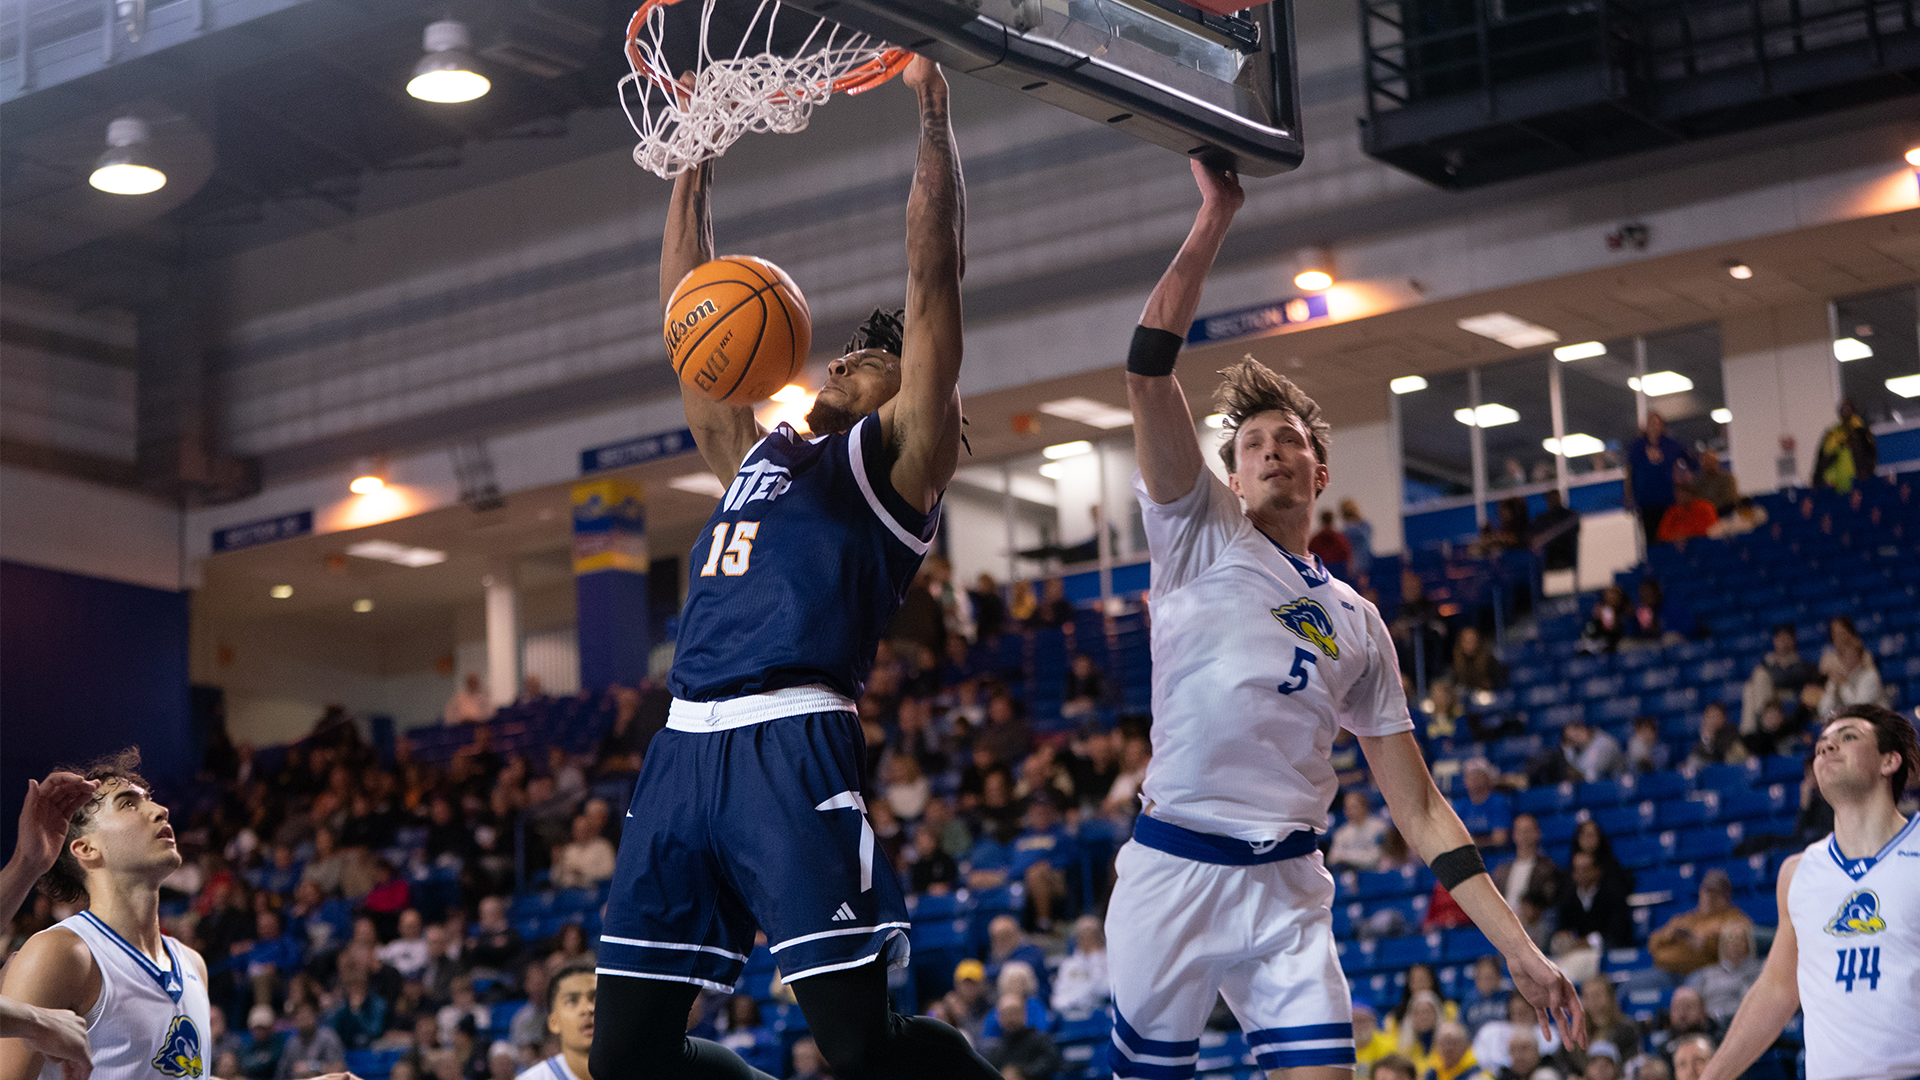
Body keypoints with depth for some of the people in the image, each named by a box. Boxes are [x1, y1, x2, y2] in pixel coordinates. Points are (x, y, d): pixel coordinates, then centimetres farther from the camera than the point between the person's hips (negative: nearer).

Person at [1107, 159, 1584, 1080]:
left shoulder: (1356, 622, 16)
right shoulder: (1200, 534, 8)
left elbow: (1419, 808, 14)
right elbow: (1148, 370, -6)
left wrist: (1518, 948, 5)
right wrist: (1215, 216, -10)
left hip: (1287, 889, 3)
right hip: (1172, 870, -2)